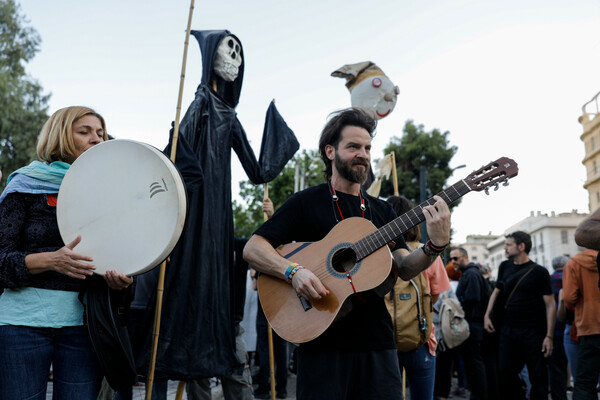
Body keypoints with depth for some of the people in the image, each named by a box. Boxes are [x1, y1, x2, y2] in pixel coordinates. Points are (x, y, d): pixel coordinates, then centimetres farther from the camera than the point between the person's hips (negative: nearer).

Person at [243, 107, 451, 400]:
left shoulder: (381, 210, 14)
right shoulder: (306, 202, 1)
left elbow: (404, 269, 4)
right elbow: (252, 248, -5)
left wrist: (435, 246, -15)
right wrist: (294, 271, -21)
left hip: (377, 341, 4)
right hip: (324, 341, -4)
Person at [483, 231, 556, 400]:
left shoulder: (539, 272, -6)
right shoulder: (505, 267, 9)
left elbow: (550, 305, -6)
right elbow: (496, 292, 22)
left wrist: (549, 336, -12)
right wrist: (487, 316, 11)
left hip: (533, 332, -5)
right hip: (508, 330, 5)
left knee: (538, 377, 1)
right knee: (504, 373, 3)